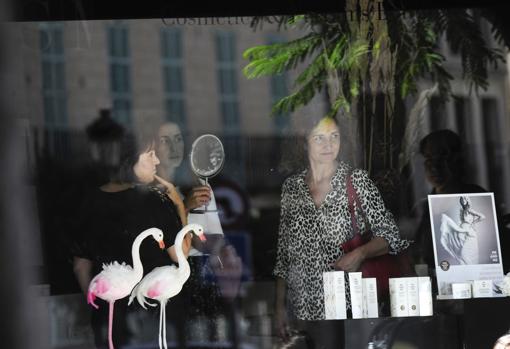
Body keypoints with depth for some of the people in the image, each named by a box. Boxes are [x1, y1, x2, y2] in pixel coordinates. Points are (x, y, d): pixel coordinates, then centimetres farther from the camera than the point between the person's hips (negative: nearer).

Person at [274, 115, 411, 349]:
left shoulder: (357, 180, -1)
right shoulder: (291, 187, 7)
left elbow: (389, 237, -3)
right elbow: (284, 252, 11)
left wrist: (360, 254, -21)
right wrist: (280, 307, 9)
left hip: (350, 307, -2)